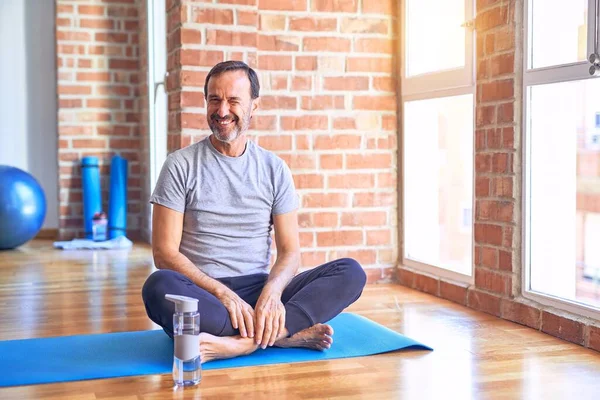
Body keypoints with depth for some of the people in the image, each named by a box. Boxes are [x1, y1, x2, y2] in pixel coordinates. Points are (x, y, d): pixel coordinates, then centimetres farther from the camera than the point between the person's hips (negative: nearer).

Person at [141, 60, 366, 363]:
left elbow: (289, 251, 5)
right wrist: (224, 294, -19)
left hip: (261, 293, 3)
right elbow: (165, 253, -5)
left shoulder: (274, 169, 9)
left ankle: (239, 343, -33)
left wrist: (272, 291, -19)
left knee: (351, 272, -18)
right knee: (159, 285, -36)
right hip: (203, 296, -2)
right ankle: (283, 335, -28)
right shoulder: (181, 165, 2)